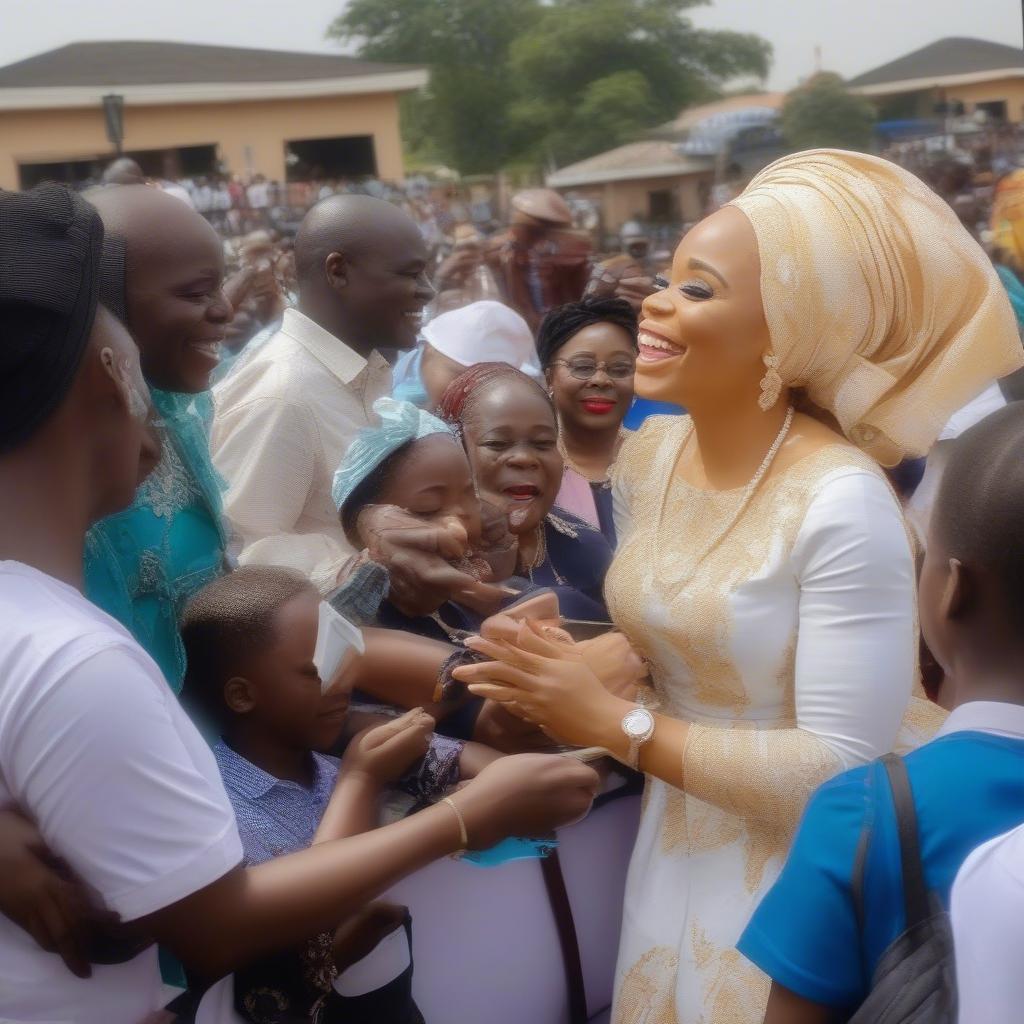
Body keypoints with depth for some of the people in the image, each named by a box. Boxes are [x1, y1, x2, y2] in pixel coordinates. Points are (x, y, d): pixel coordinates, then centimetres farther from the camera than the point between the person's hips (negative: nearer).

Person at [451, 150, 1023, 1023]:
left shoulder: (842, 503, -26)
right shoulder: (647, 455, -4)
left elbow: (845, 766, -26)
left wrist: (612, 726, -24)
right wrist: (556, 670, -10)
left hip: (804, 870, -6)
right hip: (678, 840, 7)